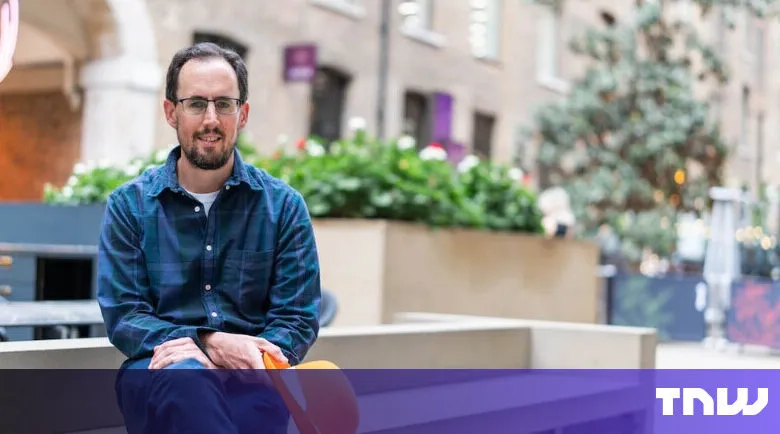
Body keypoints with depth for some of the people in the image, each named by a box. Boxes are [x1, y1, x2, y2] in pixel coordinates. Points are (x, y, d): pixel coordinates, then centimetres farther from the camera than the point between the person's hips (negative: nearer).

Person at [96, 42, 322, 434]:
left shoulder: (283, 206, 9)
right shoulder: (129, 205, 9)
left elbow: (298, 319, 5)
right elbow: (122, 316, 1)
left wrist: (244, 356, -16)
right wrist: (209, 343, -15)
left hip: (250, 375, 0)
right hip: (160, 369, 0)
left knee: (265, 400, -37)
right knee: (185, 378, -38)